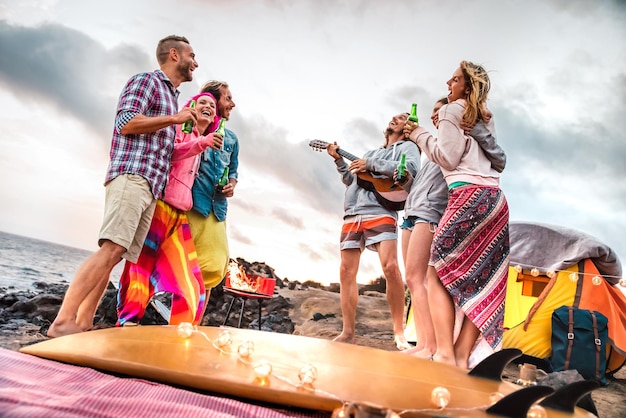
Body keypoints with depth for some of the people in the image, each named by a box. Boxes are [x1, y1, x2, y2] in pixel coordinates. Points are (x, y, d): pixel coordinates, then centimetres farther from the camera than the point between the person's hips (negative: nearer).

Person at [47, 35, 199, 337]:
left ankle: (83, 325, 1)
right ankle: (62, 322, -18)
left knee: (118, 254, 0)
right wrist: (174, 119, -6)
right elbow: (125, 122, -10)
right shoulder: (146, 80, 4)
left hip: (151, 186, 8)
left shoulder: (171, 97, 29)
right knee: (113, 248, -19)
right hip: (132, 176, -8)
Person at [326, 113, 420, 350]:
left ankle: (399, 332, -10)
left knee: (390, 267, -21)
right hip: (353, 215, 6)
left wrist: (371, 165, -8)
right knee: (346, 273, 1)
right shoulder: (371, 153, 31)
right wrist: (339, 160, 11)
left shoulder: (407, 146, 15)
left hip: (380, 213, -6)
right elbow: (350, 180, 26)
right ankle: (348, 333, 7)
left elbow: (411, 168, -9)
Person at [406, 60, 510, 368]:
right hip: (496, 198, 8)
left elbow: (447, 158, -5)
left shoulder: (451, 111, 4)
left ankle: (444, 354, -14)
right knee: (482, 283, 1)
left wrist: (419, 135, 8)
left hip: (468, 195, -8)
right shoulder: (485, 118, 26)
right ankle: (461, 357, 0)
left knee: (439, 273, -6)